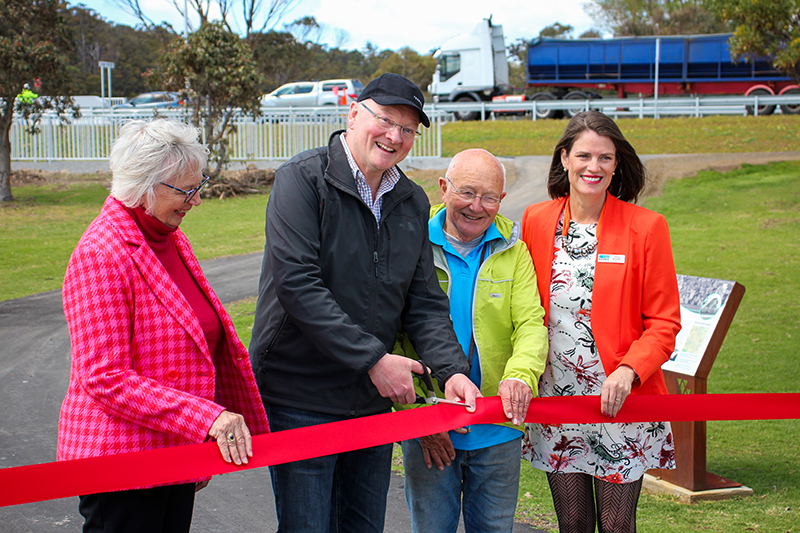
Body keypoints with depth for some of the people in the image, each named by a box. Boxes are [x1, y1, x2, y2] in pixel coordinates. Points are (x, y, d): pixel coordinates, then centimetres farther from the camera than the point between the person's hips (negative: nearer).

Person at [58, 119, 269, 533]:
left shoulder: (170, 239, 12)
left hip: (179, 450, 9)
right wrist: (206, 417, -26)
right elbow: (106, 379, -21)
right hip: (122, 464, -9)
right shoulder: (99, 256, -17)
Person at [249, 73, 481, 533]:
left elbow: (425, 301, 7)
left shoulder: (413, 202, 9)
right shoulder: (303, 180, -11)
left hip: (374, 400, 6)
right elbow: (297, 284, -21)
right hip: (299, 400, -6)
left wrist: (452, 369, -11)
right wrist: (373, 360, -22)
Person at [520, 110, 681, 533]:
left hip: (619, 401, -2)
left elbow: (664, 322, -3)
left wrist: (628, 371, -19)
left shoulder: (645, 228, -4)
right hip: (554, 398, 2)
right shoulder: (536, 221, 4)